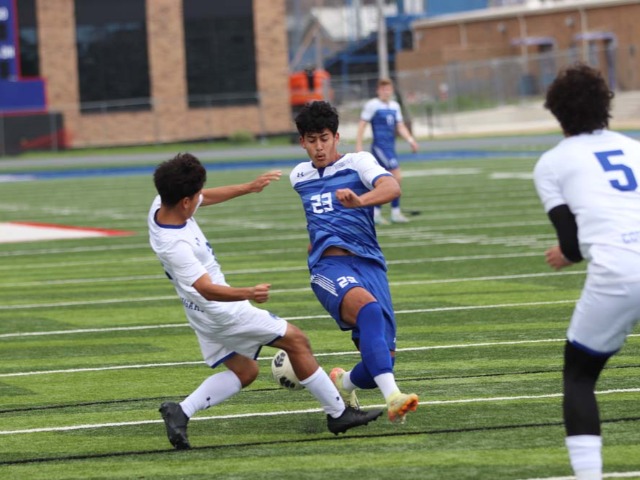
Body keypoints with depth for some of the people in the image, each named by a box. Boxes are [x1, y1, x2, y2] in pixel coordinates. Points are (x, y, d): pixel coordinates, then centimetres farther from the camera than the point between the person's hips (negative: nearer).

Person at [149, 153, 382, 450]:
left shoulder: (161, 205, -7)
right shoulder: (175, 245, -34)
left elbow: (207, 198, 12)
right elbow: (208, 290, -39)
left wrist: (248, 188, 16)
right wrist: (248, 293, -55)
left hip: (204, 314, 10)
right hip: (222, 311, -10)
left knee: (243, 372, 20)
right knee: (296, 341, 2)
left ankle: (181, 412, 4)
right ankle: (338, 414, 10)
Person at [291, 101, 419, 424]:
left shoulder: (358, 162, 6)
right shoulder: (299, 176, 19)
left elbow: (392, 188, -16)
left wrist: (359, 200, -33)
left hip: (369, 262, 0)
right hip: (329, 265, 0)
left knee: (383, 357, -8)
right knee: (369, 309, -35)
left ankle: (345, 384, 29)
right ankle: (392, 397, -53)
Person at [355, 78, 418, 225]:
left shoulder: (395, 106, 14)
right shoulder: (372, 105, -6)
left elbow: (400, 126, 14)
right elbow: (362, 125, -5)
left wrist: (410, 140, -2)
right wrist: (358, 146, -10)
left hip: (390, 147, 7)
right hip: (380, 146, -7)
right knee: (397, 176, -15)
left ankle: (375, 214, 15)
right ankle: (395, 213, -10)